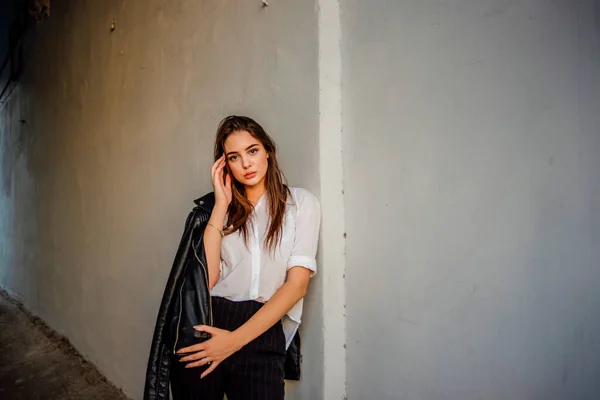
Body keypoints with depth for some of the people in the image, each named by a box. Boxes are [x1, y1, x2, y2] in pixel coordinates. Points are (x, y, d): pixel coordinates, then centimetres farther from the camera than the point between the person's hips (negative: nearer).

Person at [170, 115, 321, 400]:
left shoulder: (301, 203, 2)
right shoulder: (220, 208, 12)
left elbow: (297, 283, -7)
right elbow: (205, 278, -3)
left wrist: (236, 339, -14)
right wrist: (221, 204, -3)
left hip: (261, 332, -2)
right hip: (204, 326, 3)